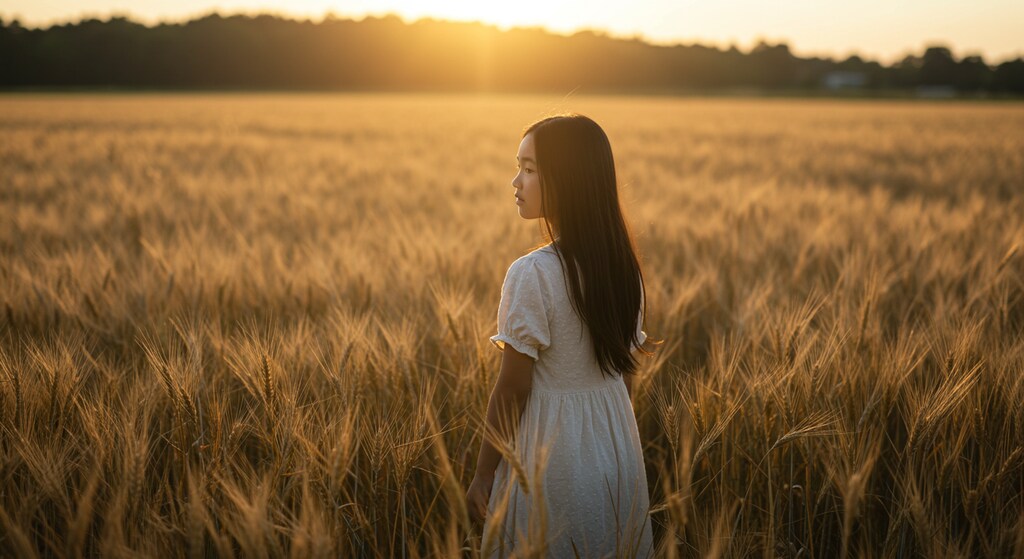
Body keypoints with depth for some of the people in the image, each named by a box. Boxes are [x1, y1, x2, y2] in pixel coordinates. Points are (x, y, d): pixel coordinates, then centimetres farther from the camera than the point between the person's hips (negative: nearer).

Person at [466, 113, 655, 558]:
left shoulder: (531, 274, -21)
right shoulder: (625, 267, 0)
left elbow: (513, 388, -17)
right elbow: (627, 370, 8)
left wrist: (483, 474, -7)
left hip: (549, 457, -6)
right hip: (617, 448, 7)